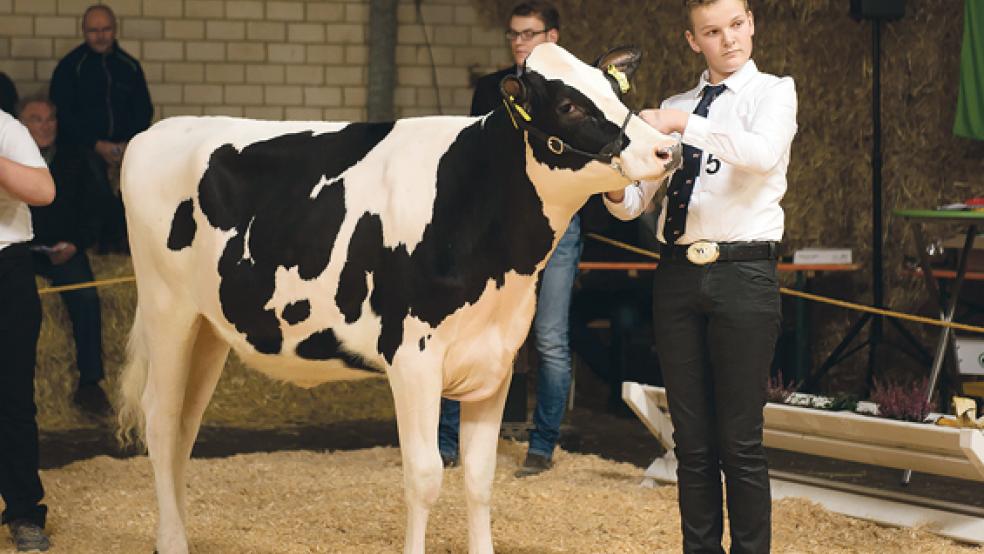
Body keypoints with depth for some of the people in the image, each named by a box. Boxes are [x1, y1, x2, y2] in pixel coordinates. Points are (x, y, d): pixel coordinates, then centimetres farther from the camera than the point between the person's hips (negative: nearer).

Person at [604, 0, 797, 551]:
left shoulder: (774, 92, 3)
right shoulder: (674, 106, 16)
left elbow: (764, 152, -20)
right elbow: (633, 203, 13)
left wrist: (684, 125, -24)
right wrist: (615, 187, -10)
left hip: (744, 274, -5)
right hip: (678, 274, 5)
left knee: (740, 440, -3)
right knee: (692, 439, 9)